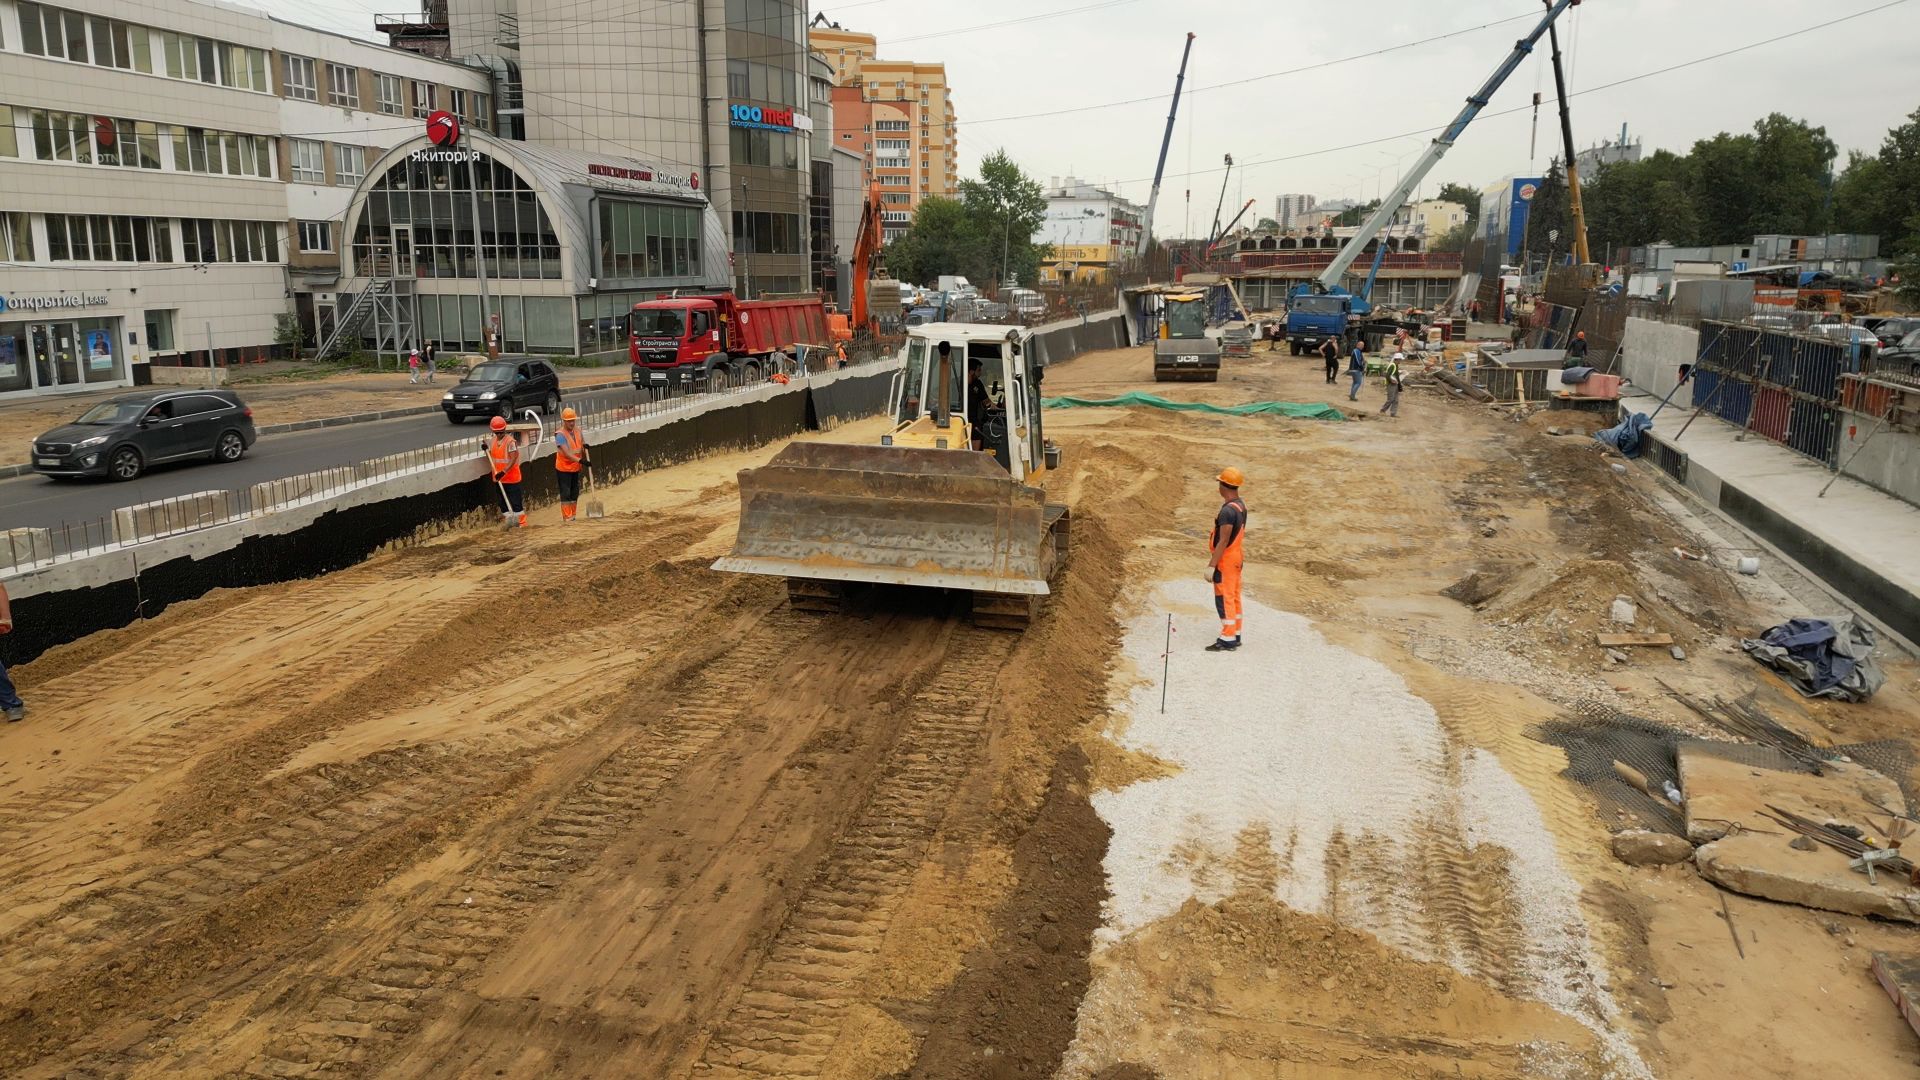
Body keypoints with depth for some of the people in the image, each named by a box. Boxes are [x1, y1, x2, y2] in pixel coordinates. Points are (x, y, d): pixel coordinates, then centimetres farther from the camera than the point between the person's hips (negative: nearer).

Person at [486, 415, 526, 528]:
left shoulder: (511, 441, -15)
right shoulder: (492, 440, 8)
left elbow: (513, 459, -23)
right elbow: (491, 456, 21)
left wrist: (504, 471, -31)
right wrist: (486, 449, -1)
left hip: (511, 477, -7)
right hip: (498, 478, 7)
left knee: (515, 502, -4)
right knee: (503, 502, 12)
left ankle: (522, 523, 3)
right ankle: (509, 522, 21)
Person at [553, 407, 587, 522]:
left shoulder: (578, 431, 2)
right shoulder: (560, 434, -19)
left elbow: (583, 446, 13)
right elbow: (566, 453, -29)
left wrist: (585, 447, -12)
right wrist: (580, 460, -40)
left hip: (576, 468, 7)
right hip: (563, 468, -7)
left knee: (575, 493, 13)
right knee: (565, 493, -4)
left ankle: (572, 517, 23)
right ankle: (566, 518, 0)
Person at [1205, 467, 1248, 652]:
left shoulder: (1228, 511, -23)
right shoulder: (1241, 506, 7)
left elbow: (1223, 542, -24)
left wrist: (1211, 565, -22)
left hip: (1226, 560, -10)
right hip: (1237, 557, 10)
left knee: (1224, 599, -4)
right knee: (1233, 597, 15)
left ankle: (1227, 640, -1)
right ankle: (1235, 635, 23)